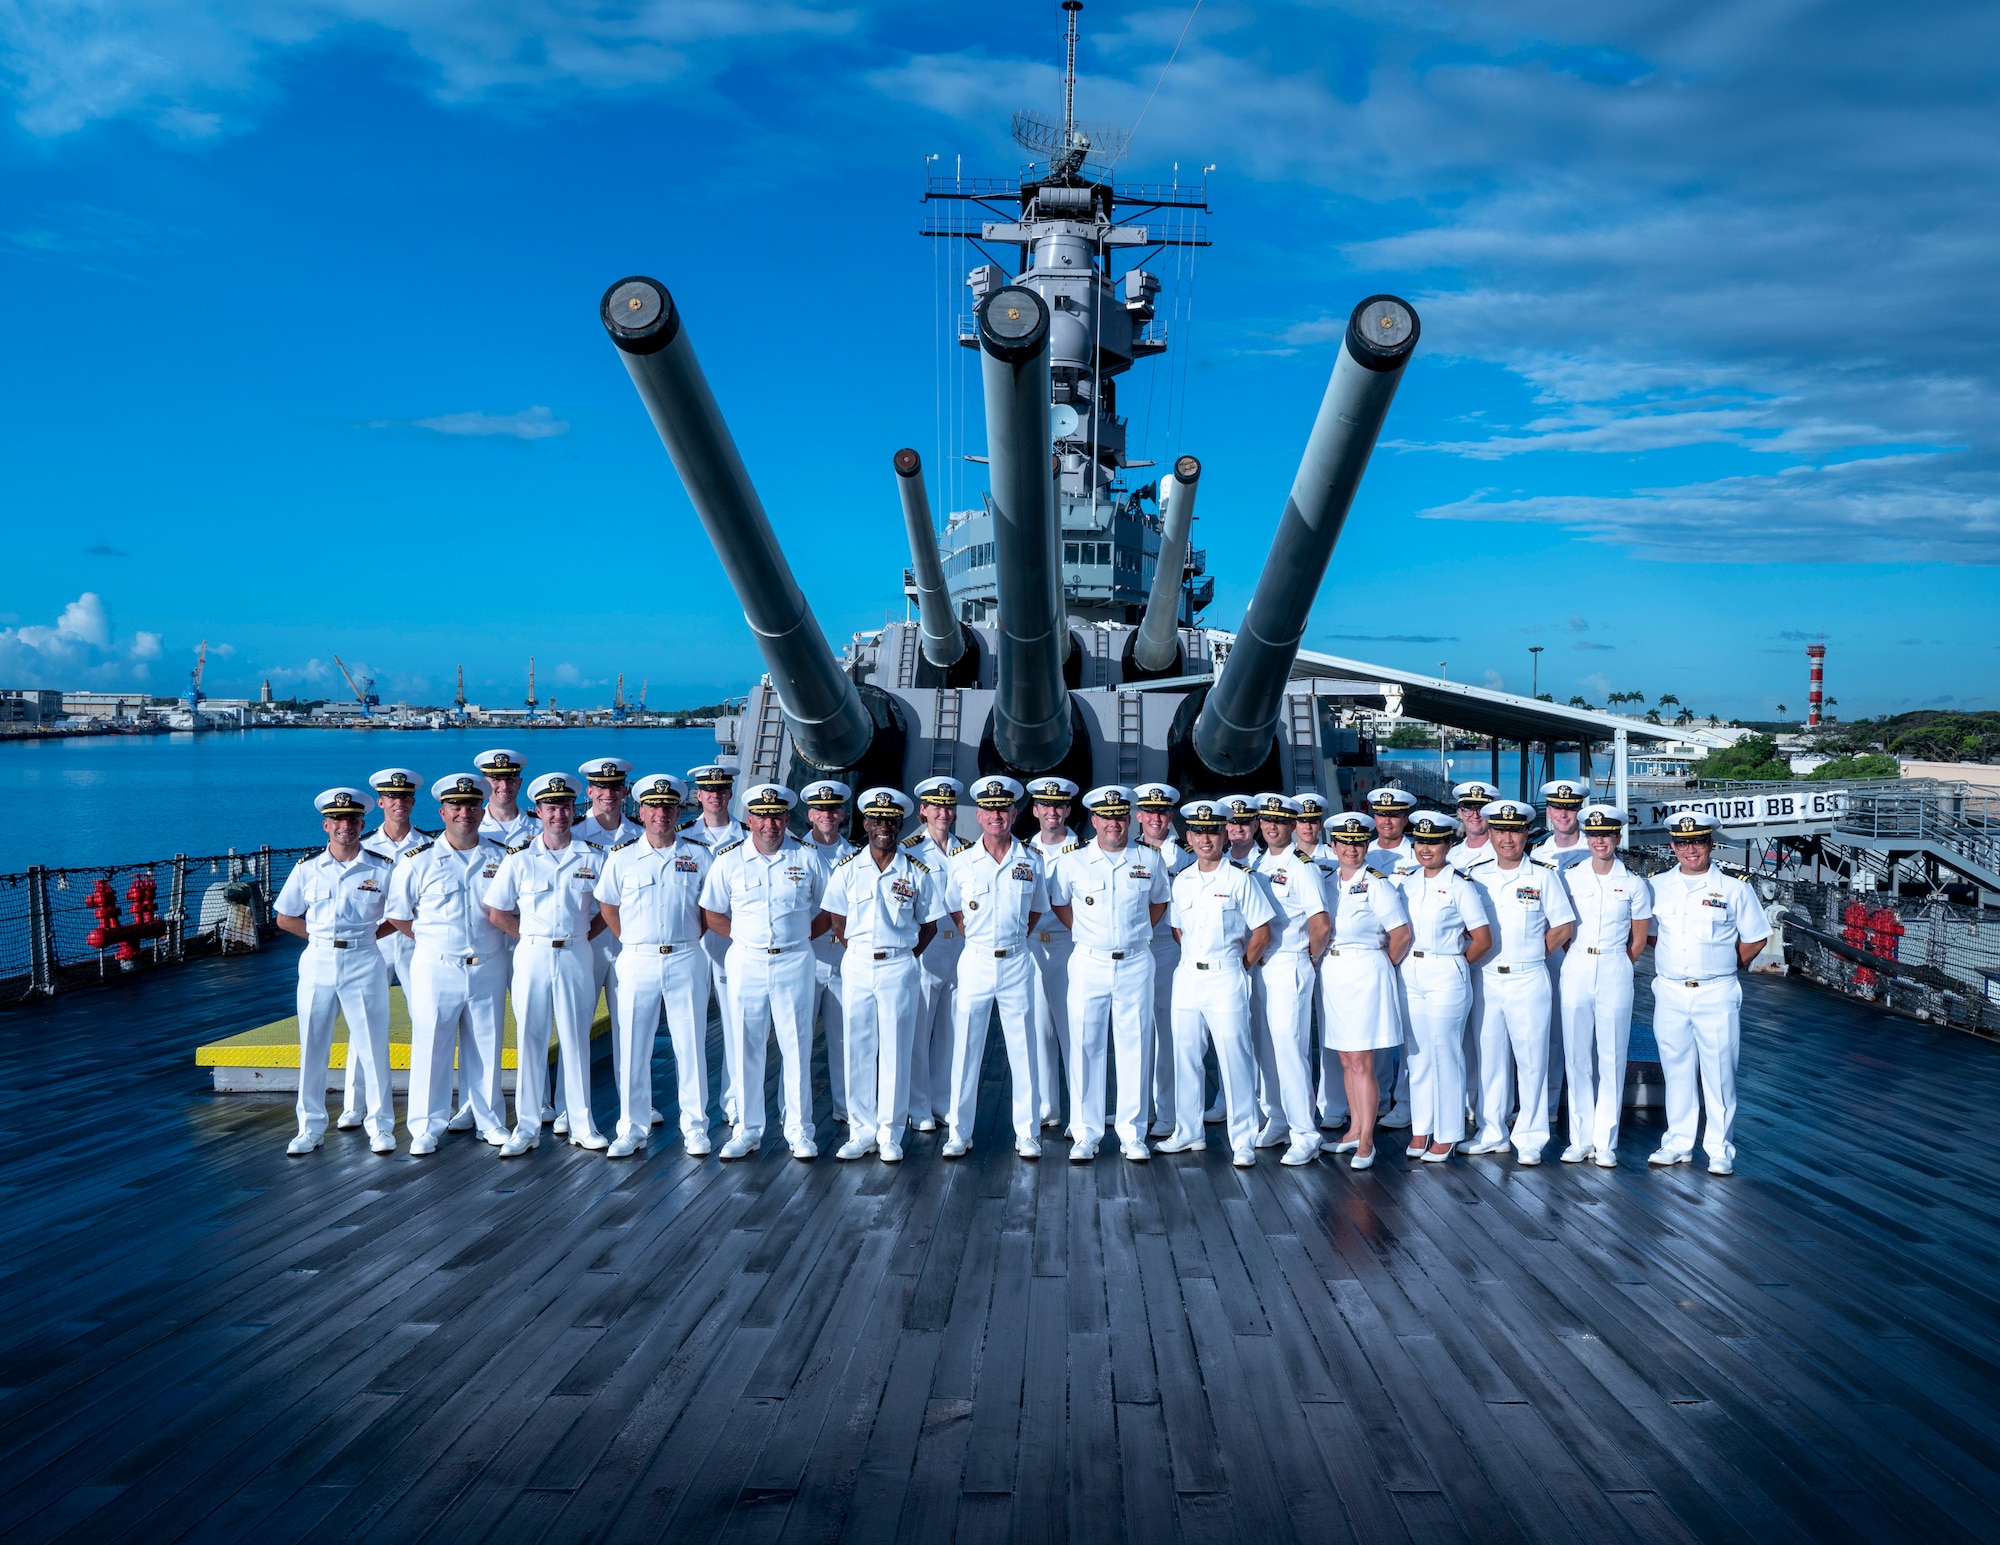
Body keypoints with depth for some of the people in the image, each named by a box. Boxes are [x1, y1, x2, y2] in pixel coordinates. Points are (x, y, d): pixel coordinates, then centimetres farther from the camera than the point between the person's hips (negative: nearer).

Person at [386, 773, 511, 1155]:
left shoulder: (501, 858, 5)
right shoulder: (418, 861, -1)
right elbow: (397, 914, 6)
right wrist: (432, 941, 4)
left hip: (488, 968, 2)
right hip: (436, 968, -2)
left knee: (486, 1046, 10)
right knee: (431, 1046, 1)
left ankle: (490, 1120, 22)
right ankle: (427, 1127, 12)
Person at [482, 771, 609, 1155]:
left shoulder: (593, 857, 4)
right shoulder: (519, 860, 3)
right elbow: (496, 912, 6)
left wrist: (581, 935, 1)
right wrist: (531, 936, 2)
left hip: (576, 955, 0)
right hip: (532, 955, 0)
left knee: (576, 1039, 5)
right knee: (530, 1038, 2)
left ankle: (581, 1124, 13)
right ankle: (527, 1127, 10)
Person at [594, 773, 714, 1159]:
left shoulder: (700, 856, 4)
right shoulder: (622, 858, 5)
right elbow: (608, 906, 14)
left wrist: (688, 938, 6)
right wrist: (631, 943, 7)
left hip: (685, 961, 0)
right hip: (636, 962, 1)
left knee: (691, 1044, 3)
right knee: (632, 1045, 3)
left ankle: (695, 1126, 12)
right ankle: (633, 1127, 13)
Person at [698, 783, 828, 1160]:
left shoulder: (807, 859, 2)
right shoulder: (728, 860, 2)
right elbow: (711, 914, 9)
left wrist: (801, 936, 0)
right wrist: (744, 936, 0)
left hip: (794, 964, 0)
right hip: (746, 963, 1)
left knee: (797, 1047, 3)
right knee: (744, 1048, 3)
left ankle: (799, 1130, 13)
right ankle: (747, 1129, 14)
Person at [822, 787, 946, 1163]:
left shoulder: (918, 873, 1)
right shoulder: (847, 869, 4)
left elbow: (929, 925, 7)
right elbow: (836, 921, 11)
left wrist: (906, 957, 1)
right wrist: (857, 951, 3)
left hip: (900, 968, -1)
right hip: (857, 966, 1)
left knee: (895, 1051, 1)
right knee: (858, 1049, 4)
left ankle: (890, 1135, 10)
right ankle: (862, 1131, 14)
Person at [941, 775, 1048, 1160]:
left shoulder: (1032, 861, 3)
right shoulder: (959, 863, 1)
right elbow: (953, 910, 13)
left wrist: (1013, 940, 7)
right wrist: (979, 940, 6)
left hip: (1017, 964, 0)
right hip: (975, 962, 0)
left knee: (1023, 1049, 4)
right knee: (965, 1049, 3)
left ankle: (1026, 1133, 13)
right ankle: (958, 1132, 12)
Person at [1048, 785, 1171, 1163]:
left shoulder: (1150, 861, 4)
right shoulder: (1072, 861, 0)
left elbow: (1159, 901, 19)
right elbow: (1058, 902, 14)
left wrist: (1138, 933, 9)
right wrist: (1084, 934, 7)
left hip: (1136, 965, 1)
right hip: (1089, 963, -1)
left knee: (1135, 1047, 3)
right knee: (1085, 1047, 0)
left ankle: (1133, 1135, 11)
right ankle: (1085, 1134, 8)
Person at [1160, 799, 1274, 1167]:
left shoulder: (1240, 878, -5)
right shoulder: (1181, 880, 9)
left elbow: (1262, 932, -4)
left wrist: (1242, 967, 0)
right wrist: (1194, 958, 9)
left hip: (1225, 977, -5)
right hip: (1187, 976, 5)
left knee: (1235, 1057, -5)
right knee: (1185, 1056, 9)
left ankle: (1243, 1141, 3)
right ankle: (1188, 1133, 21)